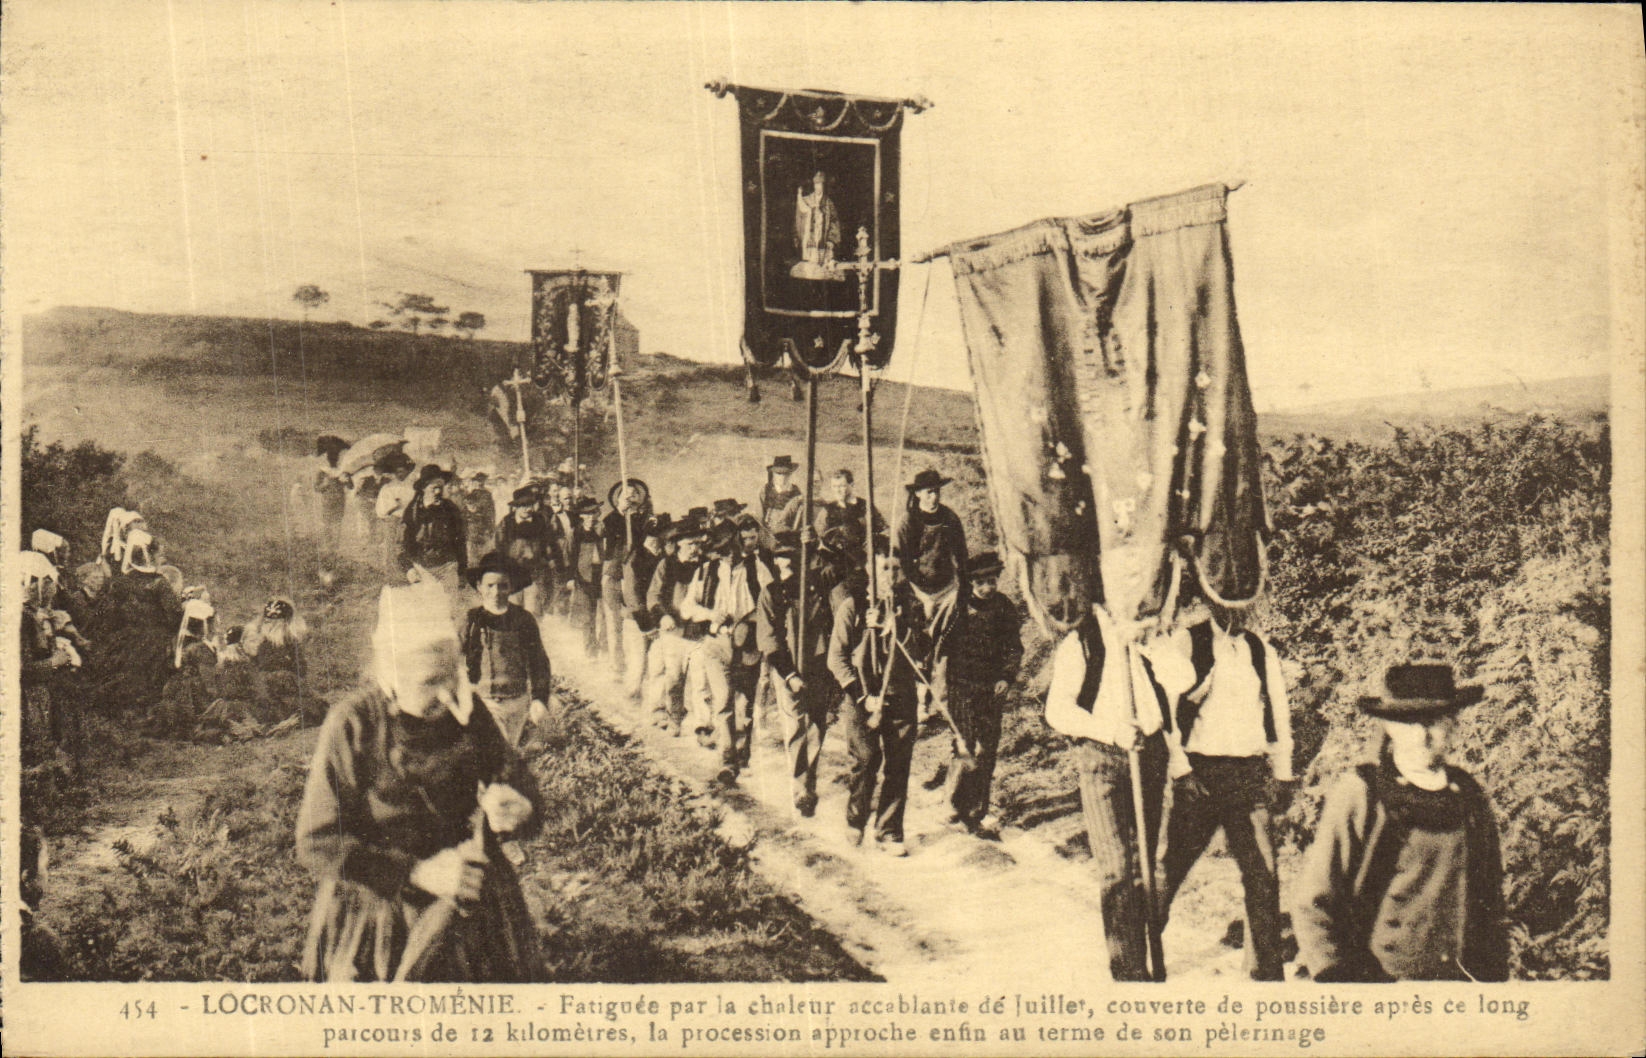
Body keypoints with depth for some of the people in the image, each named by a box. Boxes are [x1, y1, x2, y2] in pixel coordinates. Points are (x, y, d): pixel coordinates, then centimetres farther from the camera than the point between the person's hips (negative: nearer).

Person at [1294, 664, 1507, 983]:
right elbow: (1313, 903, 0)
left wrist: (1495, 976, 16)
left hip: (1460, 981, 4)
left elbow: (1491, 899, 21)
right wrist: (1335, 974, -8)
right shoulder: (1357, 793, -2)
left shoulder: (1471, 797, 12)